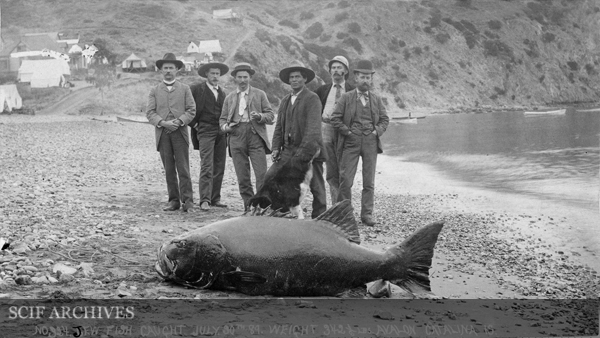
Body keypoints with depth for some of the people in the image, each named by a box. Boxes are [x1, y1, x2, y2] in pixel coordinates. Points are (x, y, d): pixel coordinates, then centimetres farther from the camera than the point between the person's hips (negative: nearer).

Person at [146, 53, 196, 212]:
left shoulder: (185, 89, 12)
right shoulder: (155, 91, 13)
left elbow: (191, 110, 4)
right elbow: (150, 112, 4)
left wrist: (179, 121, -12)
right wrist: (162, 123, -12)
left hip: (180, 133, -1)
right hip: (162, 133, 1)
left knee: (183, 168, -7)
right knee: (169, 169, 2)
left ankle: (187, 200, -5)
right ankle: (174, 200, 7)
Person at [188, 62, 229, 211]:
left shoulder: (222, 93, 18)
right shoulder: (196, 89, 1)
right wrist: (194, 124, -5)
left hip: (221, 132, 6)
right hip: (205, 131, -6)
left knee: (219, 168, 5)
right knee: (207, 167, -14)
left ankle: (215, 198, 12)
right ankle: (205, 200, -16)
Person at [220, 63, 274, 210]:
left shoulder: (260, 94, 13)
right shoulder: (229, 97, 19)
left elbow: (270, 115, 9)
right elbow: (223, 118, 21)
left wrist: (260, 116, -12)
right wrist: (225, 126, -2)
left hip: (256, 136, -2)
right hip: (237, 138, 2)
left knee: (262, 174, -12)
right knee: (242, 177, 0)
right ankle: (249, 207, 7)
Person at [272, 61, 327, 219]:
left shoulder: (312, 98, -4)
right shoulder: (285, 100, 17)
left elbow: (313, 126, -14)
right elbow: (279, 126, 17)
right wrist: (276, 148, 5)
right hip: (288, 150, 6)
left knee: (316, 187, 0)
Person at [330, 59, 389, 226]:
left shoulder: (376, 99, 11)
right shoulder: (346, 98, 3)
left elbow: (384, 119, 14)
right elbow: (335, 118, 0)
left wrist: (377, 131, -2)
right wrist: (348, 132, -7)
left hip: (370, 142, 2)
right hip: (350, 143, -2)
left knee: (369, 181, 3)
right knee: (345, 180, -5)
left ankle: (367, 214, 10)